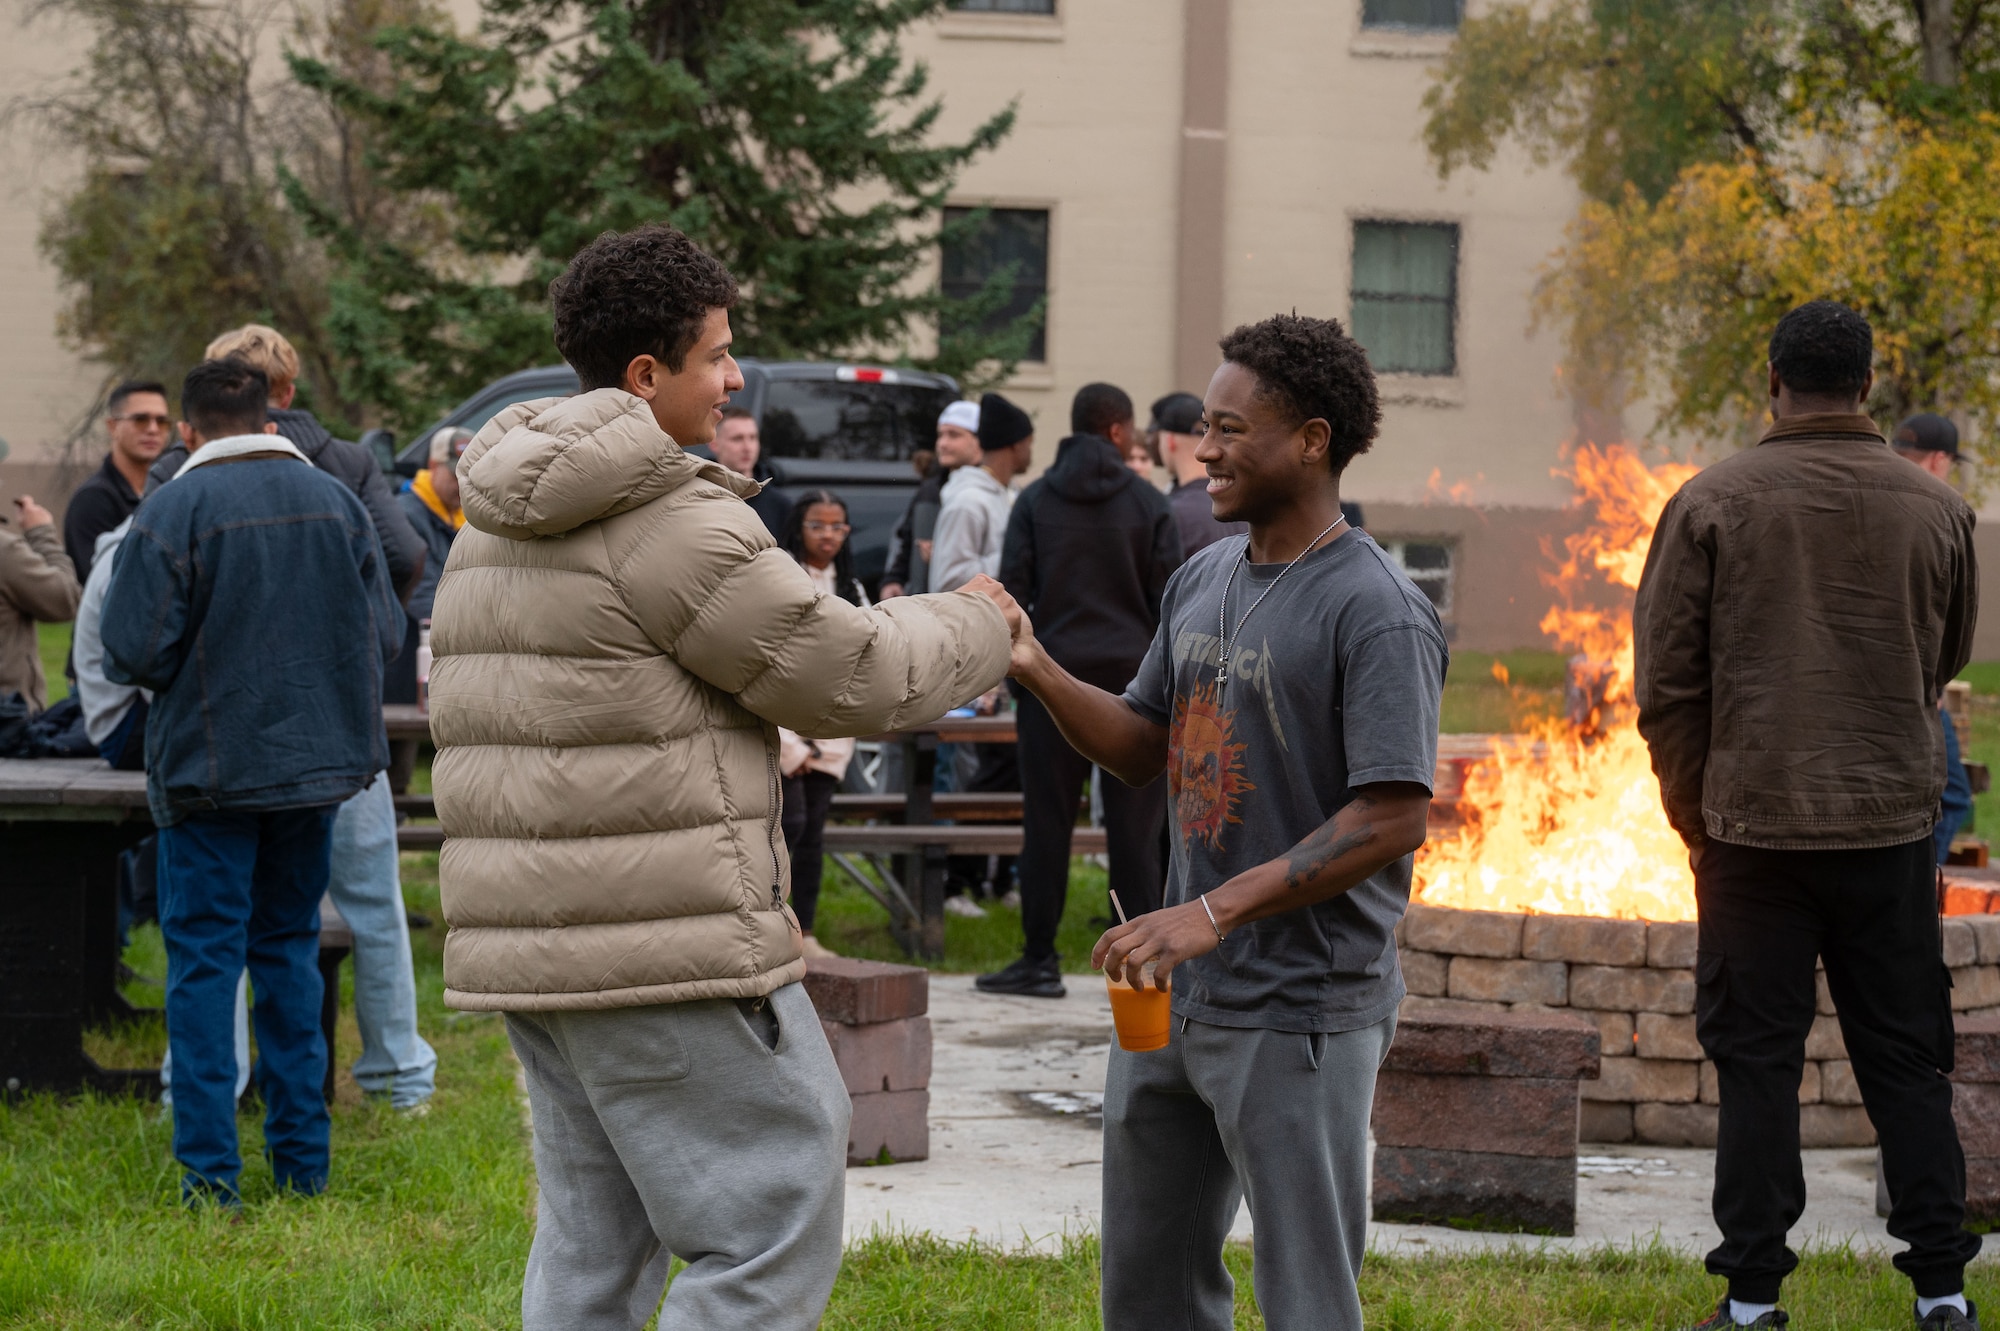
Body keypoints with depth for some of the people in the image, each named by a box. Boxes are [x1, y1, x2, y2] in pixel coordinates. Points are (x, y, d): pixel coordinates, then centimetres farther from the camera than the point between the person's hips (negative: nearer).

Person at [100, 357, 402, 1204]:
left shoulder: (173, 512, -12)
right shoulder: (335, 501, 2)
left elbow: (134, 652, -15)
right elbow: (384, 633, 5)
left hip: (209, 767, -4)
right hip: (316, 762, 4)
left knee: (204, 959, 2)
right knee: (289, 948, 15)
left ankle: (210, 1172, -2)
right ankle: (302, 1158, 16)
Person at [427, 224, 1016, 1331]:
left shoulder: (497, 525, 17)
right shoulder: (673, 522, -14)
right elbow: (855, 679, -8)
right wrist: (976, 626, 11)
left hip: (528, 948, 10)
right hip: (664, 949, -9)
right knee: (770, 1238, -5)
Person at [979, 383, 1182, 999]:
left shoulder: (1035, 501, 4)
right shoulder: (1148, 503, 0)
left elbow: (1012, 593, 0)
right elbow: (1167, 598, -2)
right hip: (1132, 680, -1)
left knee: (1047, 821, 4)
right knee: (1134, 827, 2)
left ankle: (1040, 959, 6)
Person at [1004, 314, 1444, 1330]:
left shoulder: (1376, 612, -15)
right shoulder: (1201, 580, 10)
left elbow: (1393, 817, -21)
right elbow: (1145, 751, 16)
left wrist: (1214, 913, -25)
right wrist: (1038, 673, -2)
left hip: (1302, 1013, -8)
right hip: (1175, 994, 8)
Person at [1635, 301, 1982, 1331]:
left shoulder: (1714, 504, -5)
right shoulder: (1936, 510, 1)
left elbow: (1666, 685, -2)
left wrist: (1698, 820, 8)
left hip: (1755, 822, -2)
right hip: (1893, 820, 2)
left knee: (1756, 1060, 5)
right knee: (1904, 1060, 10)